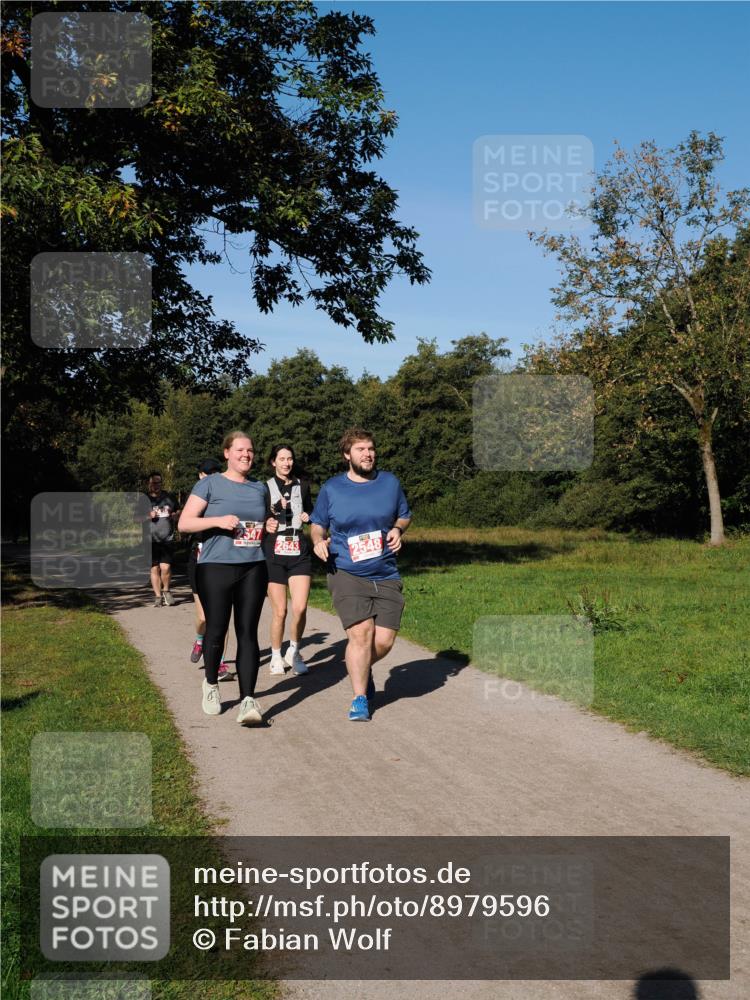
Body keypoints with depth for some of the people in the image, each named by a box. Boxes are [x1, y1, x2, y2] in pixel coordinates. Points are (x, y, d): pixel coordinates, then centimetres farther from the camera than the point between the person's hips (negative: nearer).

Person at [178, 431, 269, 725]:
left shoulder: (259, 488, 15)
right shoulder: (210, 484, 1)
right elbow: (184, 523, -5)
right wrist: (218, 520, -18)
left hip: (253, 569, 3)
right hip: (216, 568, -3)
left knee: (248, 633, -5)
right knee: (217, 630, 6)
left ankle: (248, 700, -9)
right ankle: (211, 685, 32)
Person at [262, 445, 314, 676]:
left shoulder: (302, 486, 12)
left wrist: (308, 516, 4)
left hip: (299, 551, 2)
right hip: (274, 552, -2)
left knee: (300, 608, -11)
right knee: (280, 611, -1)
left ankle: (294, 652, 13)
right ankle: (276, 656, 20)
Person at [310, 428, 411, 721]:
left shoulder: (390, 482, 6)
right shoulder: (331, 489, 2)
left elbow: (404, 516, 18)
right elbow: (317, 523, 14)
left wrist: (398, 529, -4)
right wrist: (318, 540, -8)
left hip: (386, 576, 3)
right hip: (347, 574, -2)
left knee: (384, 641, -3)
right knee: (361, 632, -16)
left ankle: (362, 669, 33)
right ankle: (360, 699, 1)